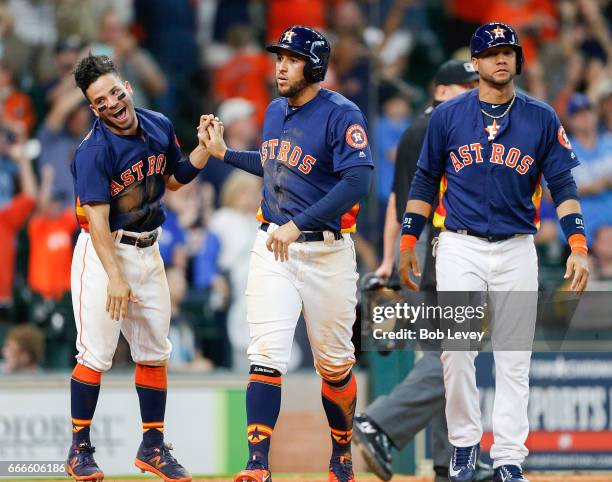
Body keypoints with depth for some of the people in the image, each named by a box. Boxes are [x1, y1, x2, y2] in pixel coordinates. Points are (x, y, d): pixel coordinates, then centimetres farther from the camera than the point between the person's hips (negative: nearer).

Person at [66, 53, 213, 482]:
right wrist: (114, 277, -34)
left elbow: (175, 178, 16)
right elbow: (97, 218, -26)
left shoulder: (159, 127, 0)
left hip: (148, 251, 7)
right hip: (103, 252, -7)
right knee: (96, 354, -9)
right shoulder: (94, 152, -21)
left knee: (155, 351, 11)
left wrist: (204, 147, -1)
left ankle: (153, 447, 21)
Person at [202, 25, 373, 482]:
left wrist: (298, 225, -29)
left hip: (326, 251, -5)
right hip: (272, 247, 5)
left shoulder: (341, 115, -12)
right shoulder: (276, 111, 11)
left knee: (335, 364, 8)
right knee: (267, 354, -10)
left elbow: (357, 181, -24)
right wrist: (224, 153, 24)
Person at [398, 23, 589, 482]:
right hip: (460, 248, 0)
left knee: (514, 358, 0)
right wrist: (408, 242, 7)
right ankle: (464, 442, 11)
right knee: (456, 351, -6)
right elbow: (426, 181, 10)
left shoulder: (542, 118, 2)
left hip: (516, 250, 0)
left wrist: (578, 247, -9)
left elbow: (563, 185, 2)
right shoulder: (448, 115, 3)